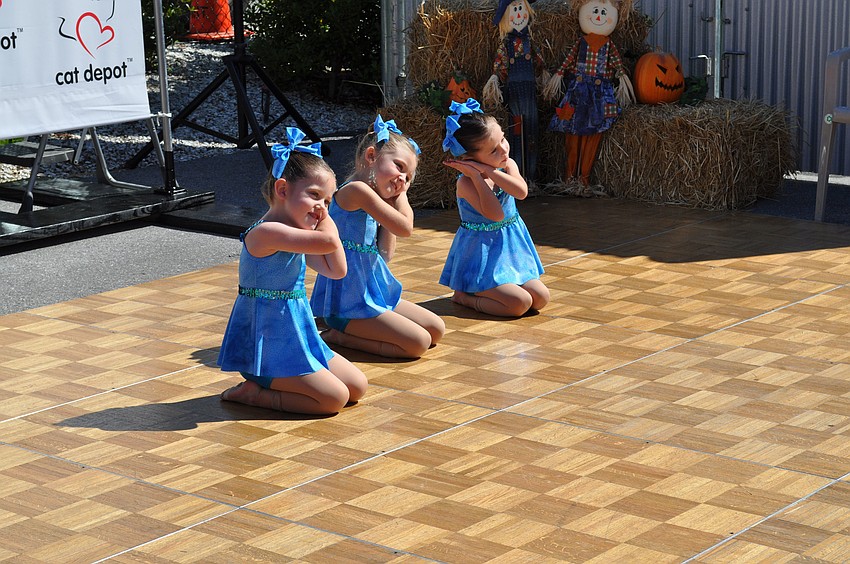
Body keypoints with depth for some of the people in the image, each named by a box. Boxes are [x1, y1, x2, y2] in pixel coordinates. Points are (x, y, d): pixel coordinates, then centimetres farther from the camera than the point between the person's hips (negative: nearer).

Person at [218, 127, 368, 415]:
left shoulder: (297, 236, 9)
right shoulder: (266, 232, -23)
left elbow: (336, 270, 10)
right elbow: (328, 241, -32)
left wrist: (325, 219, 3)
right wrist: (325, 226, -8)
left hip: (299, 337, 10)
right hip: (269, 345, -10)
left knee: (357, 386, 10)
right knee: (334, 398, -14)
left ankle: (261, 388, 14)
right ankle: (251, 393, -1)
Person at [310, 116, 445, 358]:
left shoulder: (370, 197, 14)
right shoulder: (356, 190, -16)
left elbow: (386, 255, 8)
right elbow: (405, 228, -17)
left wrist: (396, 197, 8)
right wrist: (401, 198, 2)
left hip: (373, 291, 10)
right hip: (351, 300, -10)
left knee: (436, 329, 10)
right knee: (418, 342, -16)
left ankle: (343, 332, 11)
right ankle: (339, 337, -4)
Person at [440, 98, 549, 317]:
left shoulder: (508, 165, -3)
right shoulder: (466, 183, -20)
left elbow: (521, 191, -23)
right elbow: (495, 214, -31)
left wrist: (488, 170, -26)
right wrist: (477, 175, -29)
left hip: (510, 248, 7)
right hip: (481, 255, -7)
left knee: (541, 298, -2)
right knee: (520, 302, -18)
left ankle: (489, 291, 16)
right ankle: (465, 297, 2)